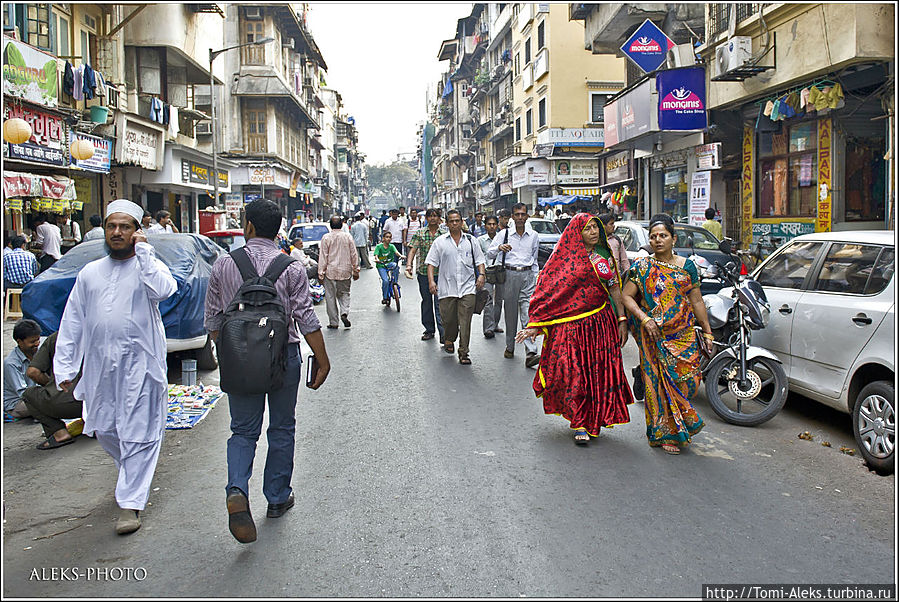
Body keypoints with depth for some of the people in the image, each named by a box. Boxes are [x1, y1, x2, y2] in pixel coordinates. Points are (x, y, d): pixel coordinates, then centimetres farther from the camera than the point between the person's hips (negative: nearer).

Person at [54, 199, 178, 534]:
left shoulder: (148, 266, 3)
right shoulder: (90, 273, 15)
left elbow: (164, 290, -22)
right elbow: (72, 323, 14)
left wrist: (143, 251, -16)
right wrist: (64, 367, 9)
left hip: (140, 365, -5)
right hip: (100, 366, 5)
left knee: (139, 434, -2)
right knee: (104, 430, 14)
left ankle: (130, 503, 6)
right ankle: (133, 472, 41)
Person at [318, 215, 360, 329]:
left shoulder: (326, 237, -7)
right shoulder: (348, 236, -1)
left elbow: (323, 257, -6)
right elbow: (354, 255, 2)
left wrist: (321, 274, -1)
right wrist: (355, 270, 11)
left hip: (330, 271, -2)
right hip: (345, 271, 2)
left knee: (330, 297, 7)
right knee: (344, 294, 17)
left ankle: (333, 322, 9)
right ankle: (345, 313, -8)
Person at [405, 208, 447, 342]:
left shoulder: (445, 233, 3)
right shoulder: (420, 233, 5)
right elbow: (413, 250, -2)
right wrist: (408, 265, -17)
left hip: (440, 272, -2)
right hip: (423, 272, 2)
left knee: (439, 303, -9)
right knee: (426, 301, 12)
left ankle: (443, 333, -9)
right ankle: (429, 329, 25)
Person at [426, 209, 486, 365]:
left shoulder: (471, 240, 11)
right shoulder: (440, 242, 6)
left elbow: (479, 260, 14)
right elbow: (431, 263, 5)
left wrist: (481, 275, -2)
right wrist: (431, 281, -7)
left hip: (467, 288, 0)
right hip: (447, 288, 0)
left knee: (465, 321, -6)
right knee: (448, 319, 7)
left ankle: (463, 353, -1)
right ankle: (449, 340, 37)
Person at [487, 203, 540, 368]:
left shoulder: (534, 236, 11)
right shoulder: (505, 234, 5)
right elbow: (489, 254, -1)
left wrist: (536, 279, 14)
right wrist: (499, 247, -21)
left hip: (527, 276, 0)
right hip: (510, 275, 0)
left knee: (528, 314, -11)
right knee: (510, 314, 7)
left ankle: (530, 353, -18)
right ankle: (510, 347, 23)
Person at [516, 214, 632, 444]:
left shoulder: (604, 255, 10)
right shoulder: (564, 257, -1)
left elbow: (615, 289, 11)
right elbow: (547, 291, -3)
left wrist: (622, 320, 5)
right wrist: (536, 325, -8)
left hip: (600, 322, 3)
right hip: (569, 324, -3)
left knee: (600, 370, 5)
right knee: (573, 372, -5)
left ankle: (592, 420, 21)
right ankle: (580, 423, 5)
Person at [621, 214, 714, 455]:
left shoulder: (686, 266, 8)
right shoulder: (642, 267, 3)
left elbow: (697, 302, 10)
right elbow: (627, 296, -2)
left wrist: (707, 331, 8)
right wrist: (645, 319, -14)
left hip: (683, 333, 2)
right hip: (653, 335, -2)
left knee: (687, 378, -4)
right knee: (659, 381, -1)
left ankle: (681, 422, 22)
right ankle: (667, 434, 11)